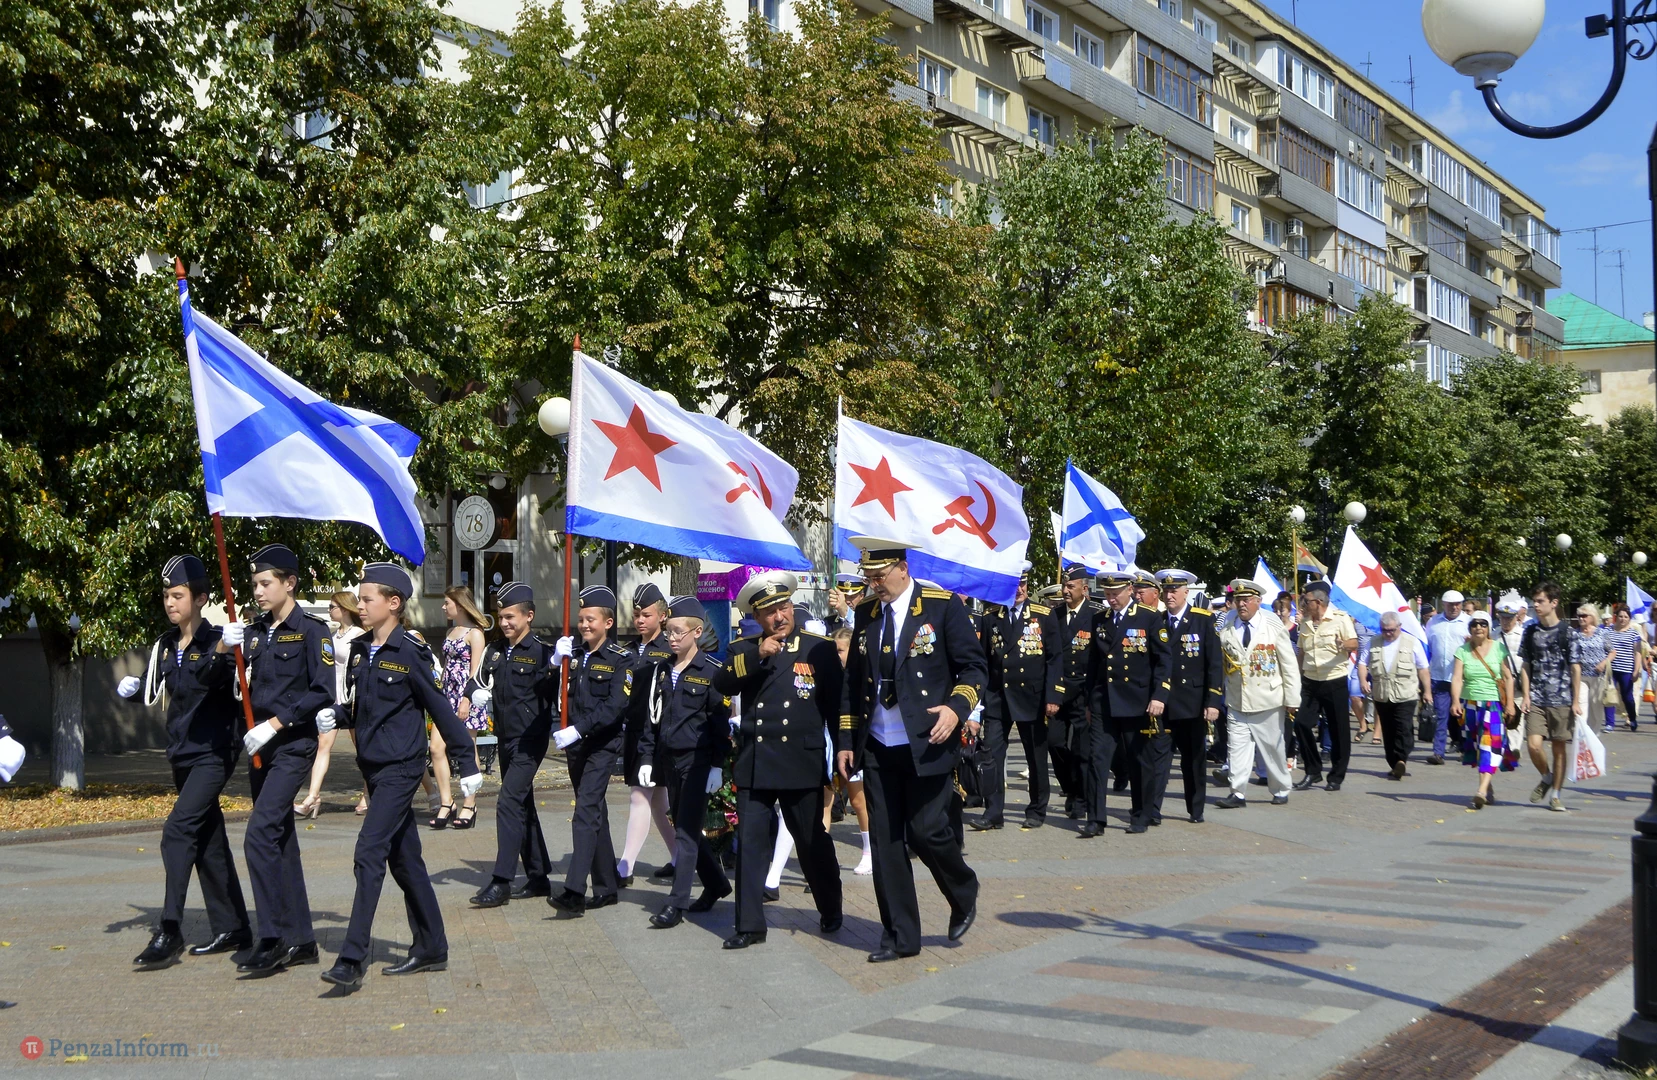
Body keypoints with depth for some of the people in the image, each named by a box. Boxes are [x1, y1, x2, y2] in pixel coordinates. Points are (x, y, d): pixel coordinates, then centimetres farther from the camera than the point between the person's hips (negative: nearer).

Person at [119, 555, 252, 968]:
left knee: (179, 829, -20)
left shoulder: (217, 642, -12)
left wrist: (224, 652, -50)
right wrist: (132, 688, -2)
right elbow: (153, 691, 19)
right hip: (182, 755, 8)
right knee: (207, 841, 13)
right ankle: (232, 929, 23)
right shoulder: (165, 646, 10)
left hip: (214, 753, -8)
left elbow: (219, 679, -30)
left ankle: (169, 932, -18)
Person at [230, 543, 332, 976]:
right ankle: (301, 940, 18)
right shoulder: (254, 632, 11)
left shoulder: (311, 631, -8)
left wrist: (274, 723, -18)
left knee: (260, 835, -17)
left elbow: (322, 693, -14)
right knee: (280, 840, 10)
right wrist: (223, 647, -12)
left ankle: (275, 940, -12)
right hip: (261, 749, 8)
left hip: (293, 747, -8)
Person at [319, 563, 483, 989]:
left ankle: (352, 959, -15)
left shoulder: (412, 652, -12)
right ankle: (431, 949, 23)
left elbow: (442, 710, -9)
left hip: (401, 767, -8)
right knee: (403, 859, 13)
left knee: (369, 854, -15)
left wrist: (468, 764, -7)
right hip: (373, 765, 8)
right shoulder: (359, 651, 8)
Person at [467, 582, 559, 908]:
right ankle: (539, 877, 23)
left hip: (529, 741, -8)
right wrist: (478, 693, 0)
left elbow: (554, 698, -16)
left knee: (509, 804, -15)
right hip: (505, 739, 8)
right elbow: (481, 681, 22)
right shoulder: (494, 652, 9)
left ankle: (501, 882, -13)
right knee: (522, 807, 14)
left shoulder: (542, 653, -11)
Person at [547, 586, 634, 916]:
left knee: (586, 811, -17)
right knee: (595, 814, 13)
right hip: (576, 745, 7)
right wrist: (557, 664, -11)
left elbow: (616, 706, -17)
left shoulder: (621, 658, -6)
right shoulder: (573, 654, 11)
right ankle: (607, 887, 22)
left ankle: (575, 892, -24)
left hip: (603, 744, -7)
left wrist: (578, 729, -24)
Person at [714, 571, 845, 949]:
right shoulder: (743, 649, 9)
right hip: (753, 763, 2)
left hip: (803, 763, -2)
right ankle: (750, 925, 8)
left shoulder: (820, 648, 2)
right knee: (750, 844, 1)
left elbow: (838, 705, 2)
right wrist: (757, 655, -20)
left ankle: (831, 912, 29)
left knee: (814, 843, 10)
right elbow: (722, 684, -8)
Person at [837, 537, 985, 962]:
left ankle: (964, 896, 23)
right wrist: (847, 740, 12)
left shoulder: (944, 606, -6)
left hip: (927, 746, -5)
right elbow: (854, 680, 16)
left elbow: (974, 667, -4)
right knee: (885, 840, 4)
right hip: (878, 748, 5)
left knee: (927, 832, -8)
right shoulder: (866, 613, 9)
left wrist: (957, 707, -22)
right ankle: (899, 935, 15)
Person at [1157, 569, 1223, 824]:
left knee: (1194, 759, 10)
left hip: (1193, 704, -1)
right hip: (1162, 702, 1)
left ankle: (1196, 810, 21)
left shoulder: (1204, 619, -1)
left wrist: (1213, 702, -10)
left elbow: (1215, 663, -4)